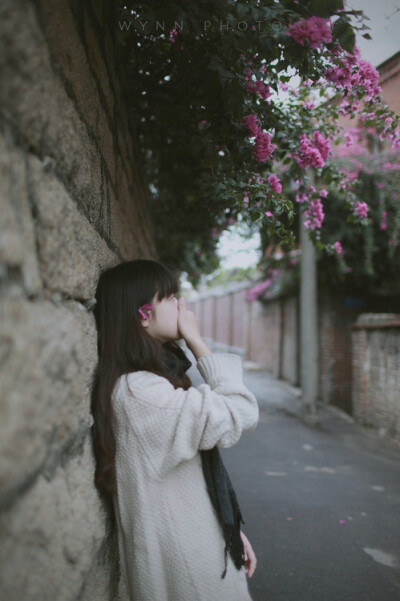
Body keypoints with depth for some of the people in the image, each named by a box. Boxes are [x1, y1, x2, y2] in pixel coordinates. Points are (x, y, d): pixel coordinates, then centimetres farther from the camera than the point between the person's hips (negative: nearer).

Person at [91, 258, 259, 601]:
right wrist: (197, 341, -19)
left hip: (200, 543, 9)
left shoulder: (155, 381, 7)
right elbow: (241, 413, -27)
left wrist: (233, 529, 9)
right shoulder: (136, 392, -26)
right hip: (182, 560, -9)